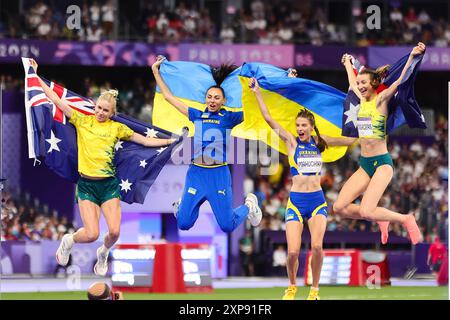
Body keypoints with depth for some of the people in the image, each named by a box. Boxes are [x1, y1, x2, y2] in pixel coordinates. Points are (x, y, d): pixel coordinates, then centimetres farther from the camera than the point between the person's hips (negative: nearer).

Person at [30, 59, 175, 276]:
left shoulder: (117, 128, 7)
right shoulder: (82, 121, 3)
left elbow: (146, 141, 13)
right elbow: (56, 100, 1)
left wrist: (172, 141, 8)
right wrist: (36, 75, -2)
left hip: (109, 184, 2)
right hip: (86, 185, -2)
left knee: (114, 232, -12)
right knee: (92, 234, -13)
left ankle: (103, 254, 24)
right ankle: (68, 241, 22)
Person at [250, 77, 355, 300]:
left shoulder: (319, 142, 8)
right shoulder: (292, 142, 2)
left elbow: (350, 140, 21)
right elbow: (269, 119, -4)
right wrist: (257, 93, -8)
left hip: (317, 201, 1)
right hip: (296, 201, -1)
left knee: (317, 246, -18)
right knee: (293, 251, -12)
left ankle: (314, 290, 1)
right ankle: (291, 287, 16)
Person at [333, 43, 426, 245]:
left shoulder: (381, 99, -6)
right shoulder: (363, 99, 12)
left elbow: (400, 80, -19)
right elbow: (352, 83, 31)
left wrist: (412, 56, -28)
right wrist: (348, 63, 45)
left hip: (381, 163, -7)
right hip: (364, 165, 7)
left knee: (366, 212, -20)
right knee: (339, 207, -4)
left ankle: (405, 220, 3)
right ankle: (381, 220, 16)